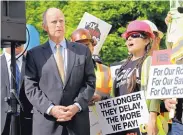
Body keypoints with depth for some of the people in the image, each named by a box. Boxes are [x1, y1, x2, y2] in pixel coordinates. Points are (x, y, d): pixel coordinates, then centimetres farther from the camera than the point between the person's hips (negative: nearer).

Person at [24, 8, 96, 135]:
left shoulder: (82, 50, 11)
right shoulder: (34, 54, 6)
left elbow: (90, 82, 7)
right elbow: (31, 88, 0)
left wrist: (77, 106, -9)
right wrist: (50, 109, -13)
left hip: (77, 121, 1)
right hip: (46, 122, -1)